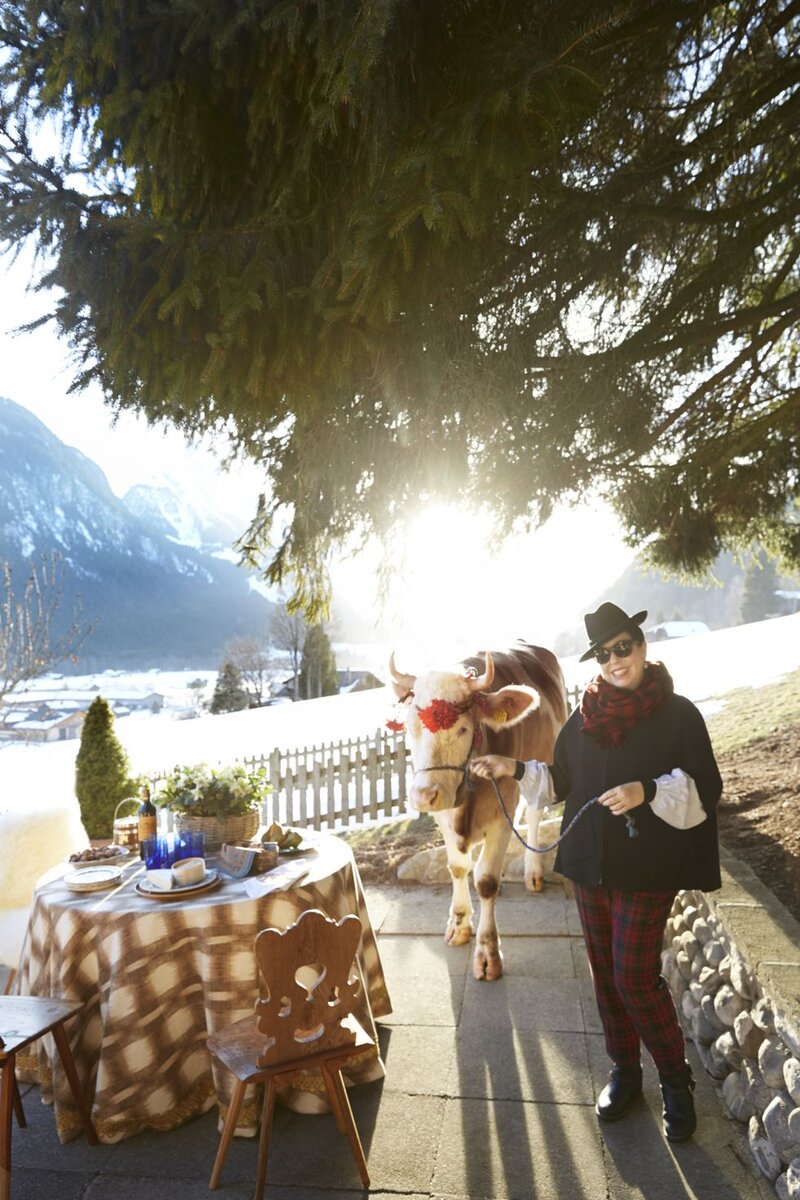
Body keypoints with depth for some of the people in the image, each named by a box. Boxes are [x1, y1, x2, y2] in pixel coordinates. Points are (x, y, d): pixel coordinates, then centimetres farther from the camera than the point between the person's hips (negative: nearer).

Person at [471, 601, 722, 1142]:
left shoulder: (678, 715, -9)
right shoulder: (585, 718, 3)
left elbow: (705, 790, -13)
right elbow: (561, 783, 11)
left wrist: (647, 791, -27)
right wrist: (516, 770, -3)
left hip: (648, 868, -4)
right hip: (591, 864, 5)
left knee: (635, 977, -2)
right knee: (604, 972, 14)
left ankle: (677, 1081, 25)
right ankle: (625, 1070, 36)